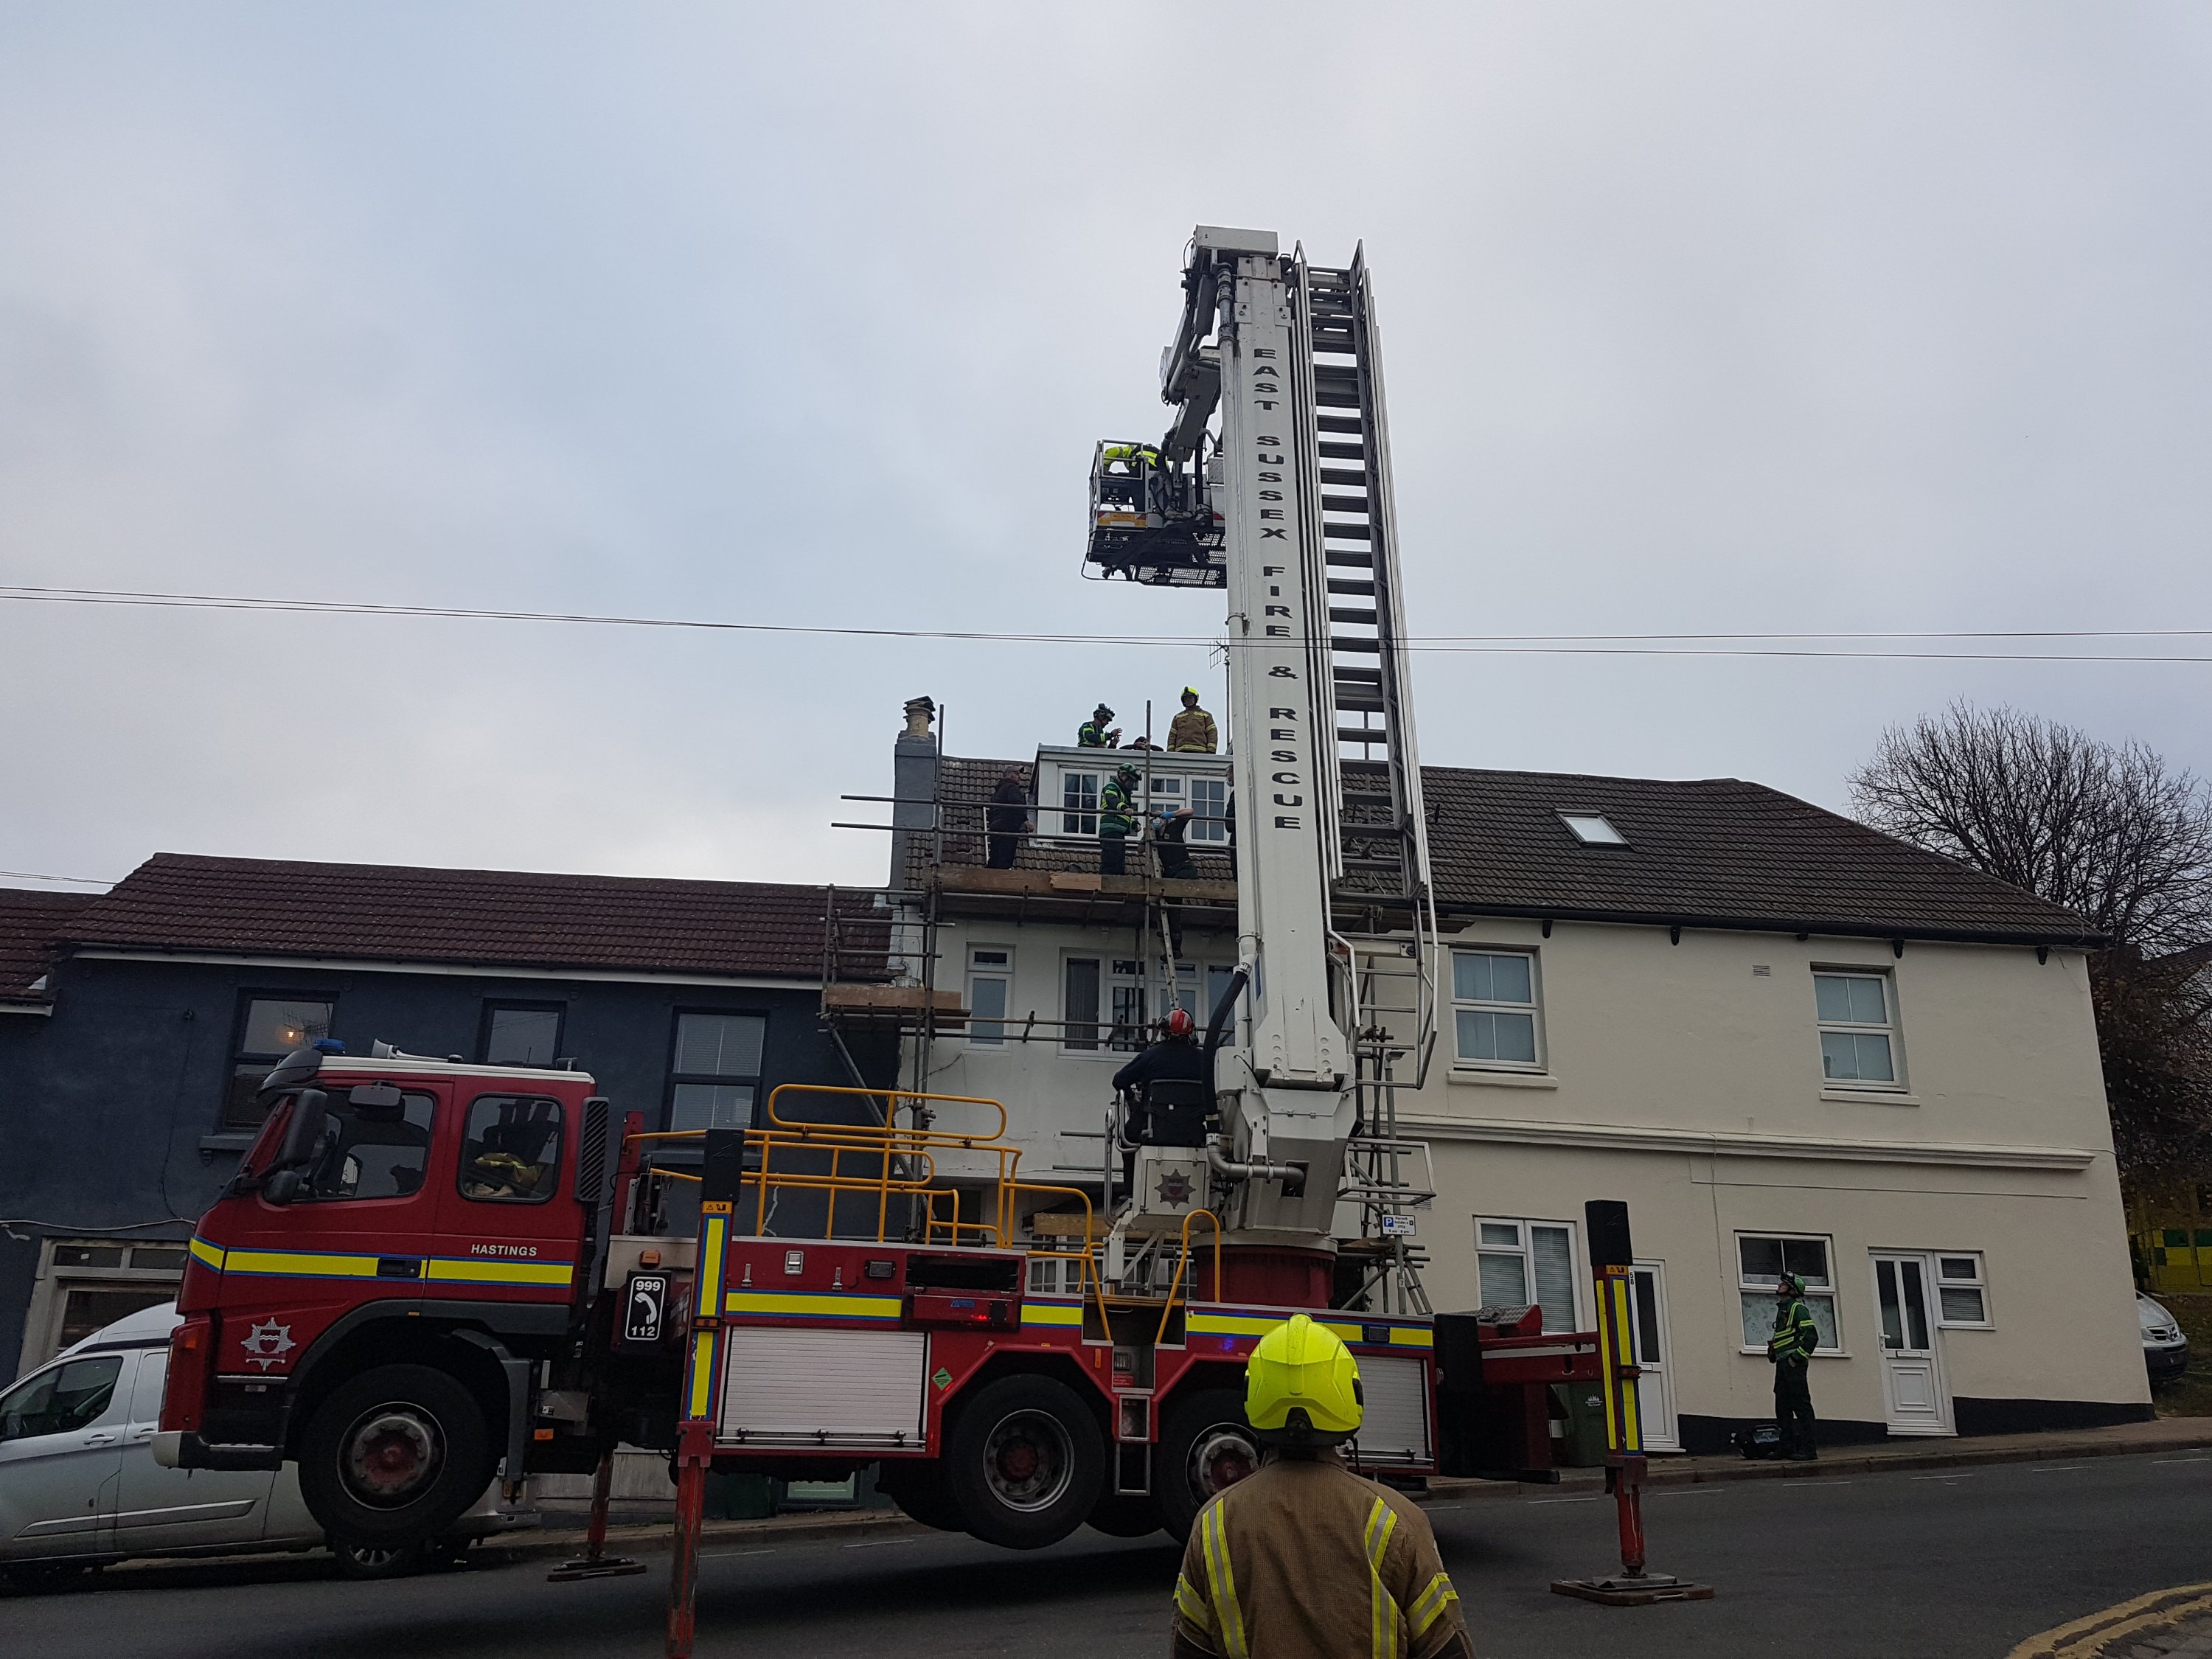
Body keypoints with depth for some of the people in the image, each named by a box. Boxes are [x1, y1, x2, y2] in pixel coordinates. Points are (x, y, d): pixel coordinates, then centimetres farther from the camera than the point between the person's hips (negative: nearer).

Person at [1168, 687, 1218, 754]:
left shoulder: (1205, 715, 21)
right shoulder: (1178, 717, 28)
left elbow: (1212, 733, 9)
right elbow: (1172, 735, 19)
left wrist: (1211, 751, -6)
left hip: (1199, 752, -2)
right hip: (1182, 752, 2)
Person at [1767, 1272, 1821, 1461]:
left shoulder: (1798, 1309, -6)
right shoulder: (1782, 1310, 23)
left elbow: (1811, 1335, -15)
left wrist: (1798, 1357, -18)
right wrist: (1773, 1350, 13)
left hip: (1794, 1364, -10)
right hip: (1783, 1364, 10)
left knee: (1801, 1406, -10)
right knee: (1782, 1407, 9)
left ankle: (1808, 1449, -10)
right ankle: (1788, 1447, 12)